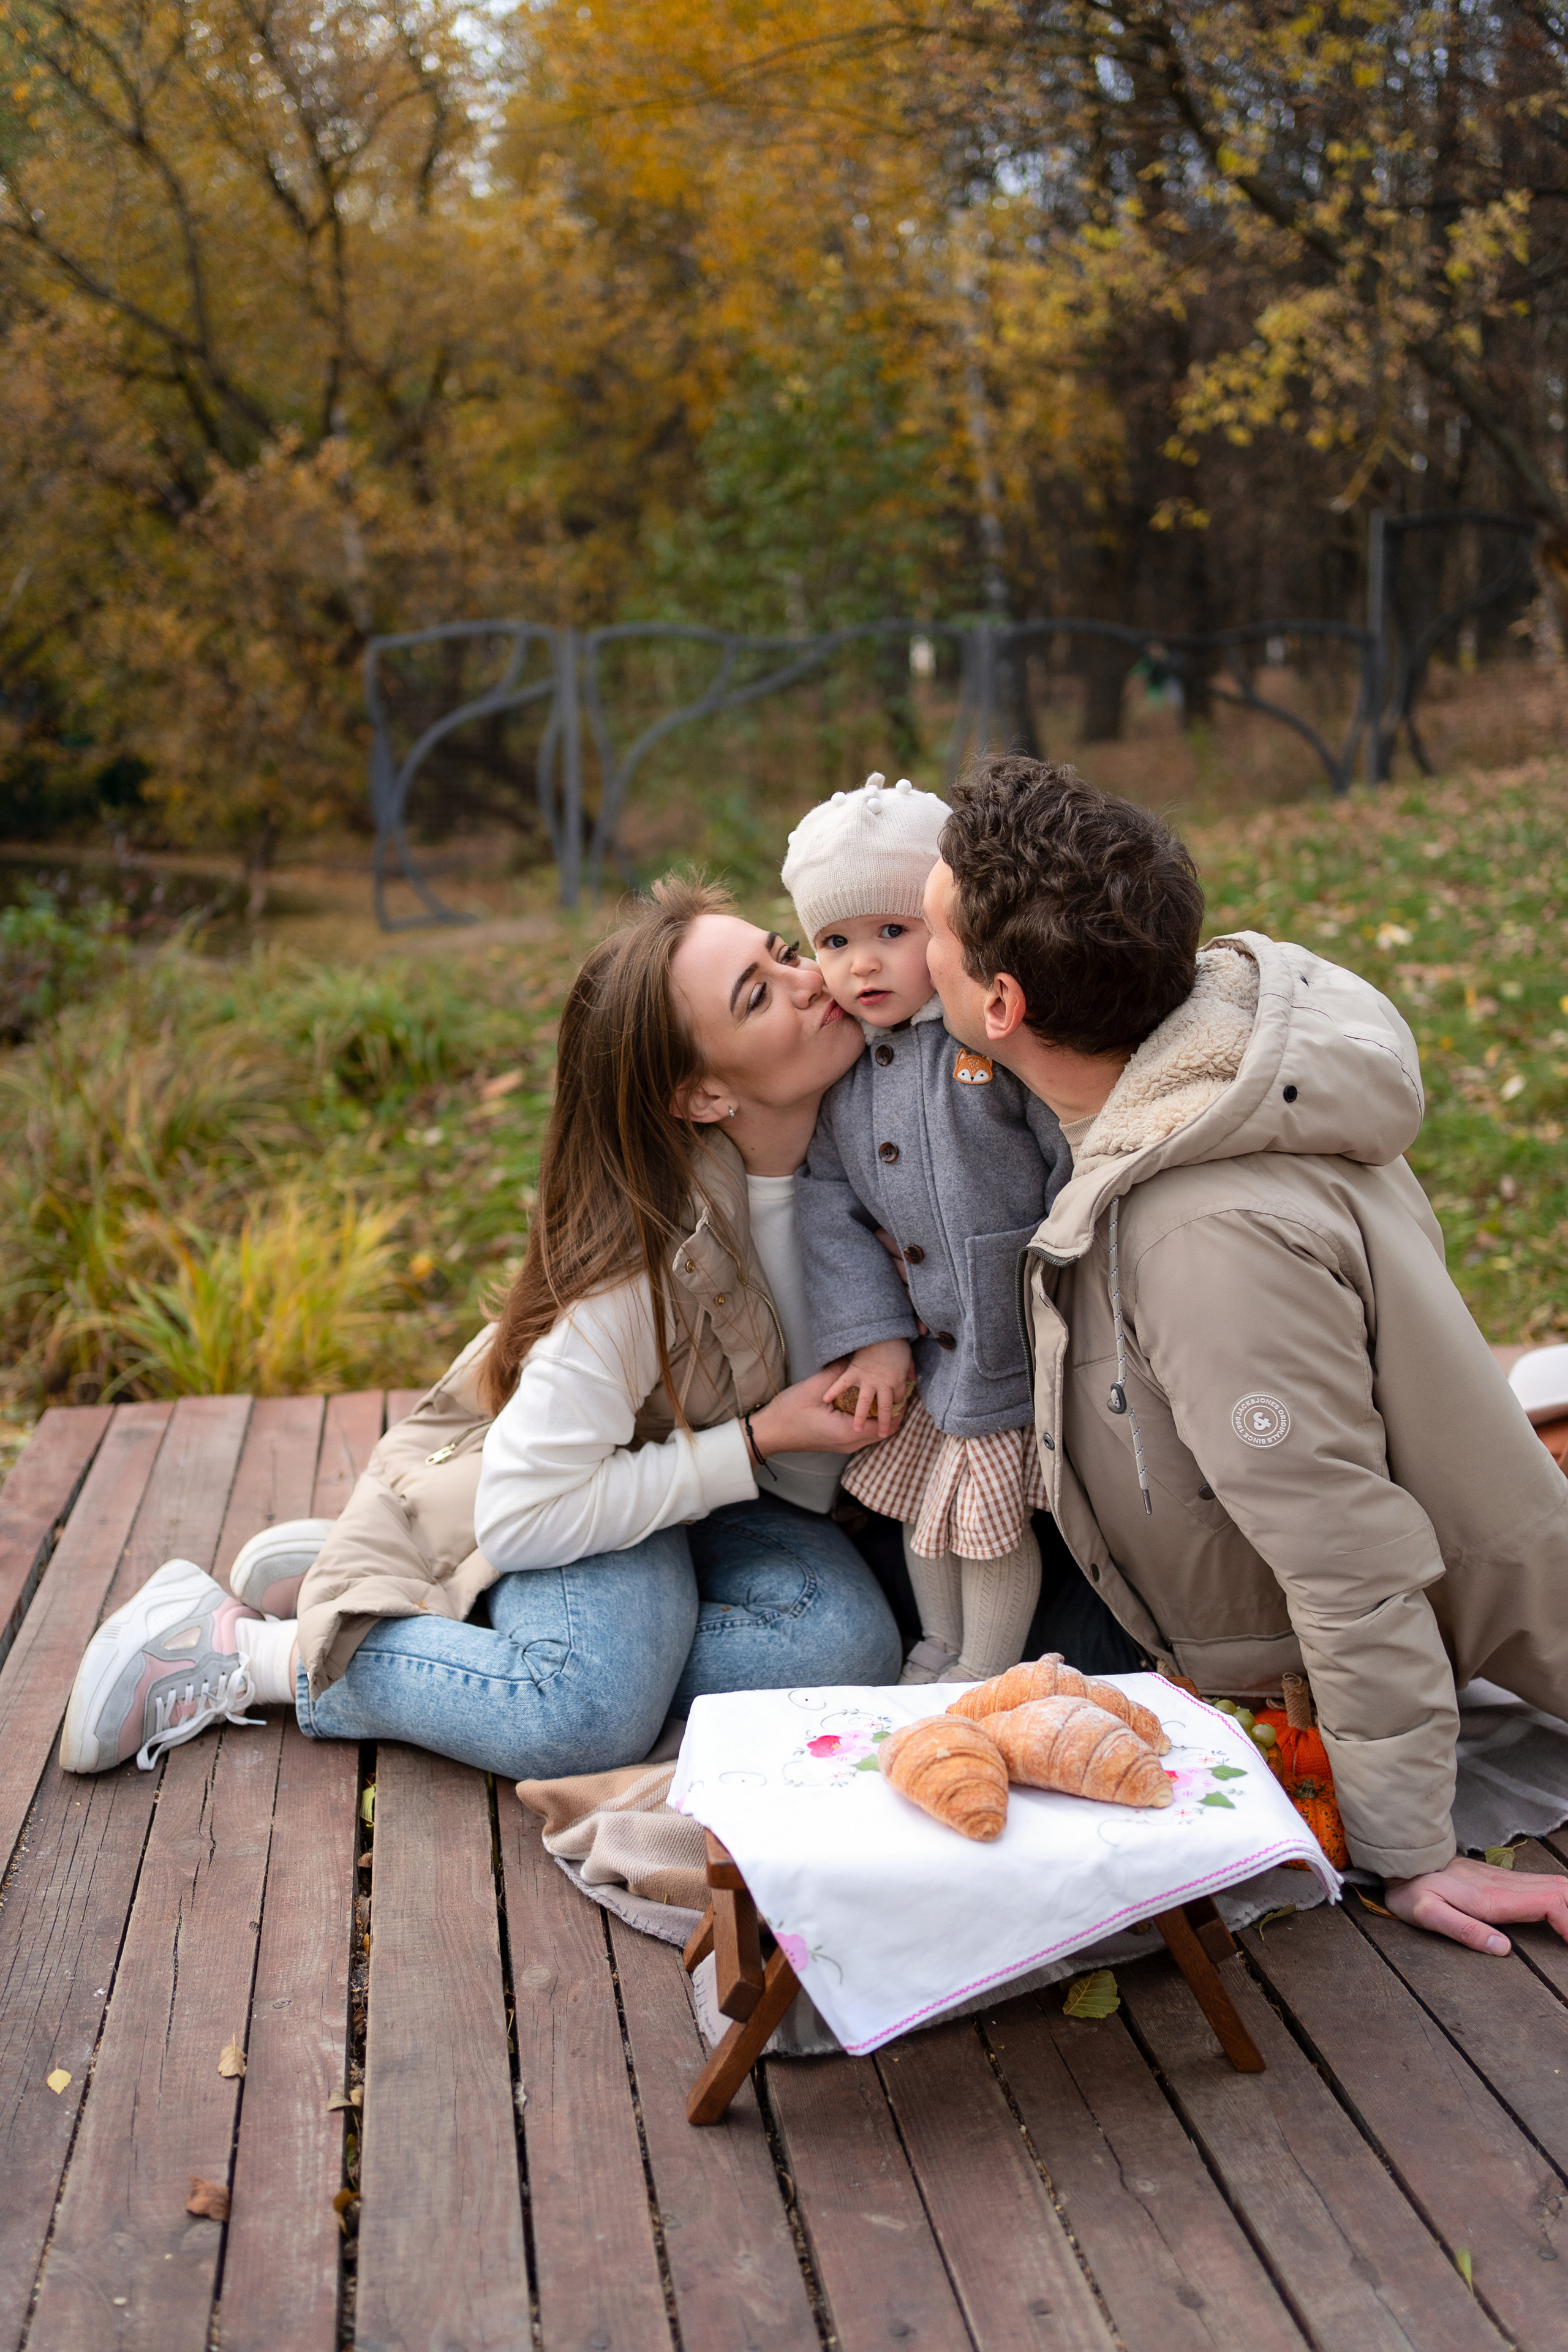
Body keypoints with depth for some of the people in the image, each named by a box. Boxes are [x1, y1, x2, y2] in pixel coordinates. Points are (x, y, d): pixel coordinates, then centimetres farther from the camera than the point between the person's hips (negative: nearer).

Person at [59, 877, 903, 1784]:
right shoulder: (647, 1251, -34)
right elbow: (522, 1514, -30)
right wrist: (758, 1441, -28)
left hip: (726, 1496, 7)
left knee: (847, 1646, -24)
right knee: (590, 1716, -35)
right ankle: (231, 1649, -11)